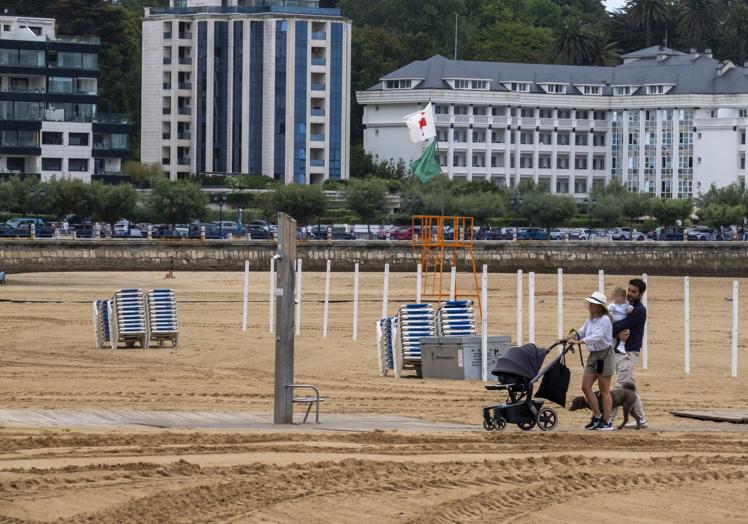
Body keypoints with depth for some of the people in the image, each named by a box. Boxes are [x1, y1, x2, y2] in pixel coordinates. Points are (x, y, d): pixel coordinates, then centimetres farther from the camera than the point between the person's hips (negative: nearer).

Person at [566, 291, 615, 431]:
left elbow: (597, 336, -26)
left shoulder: (605, 320, -14)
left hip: (604, 355, -8)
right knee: (585, 387, 4)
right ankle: (597, 417, 15)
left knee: (604, 390, -2)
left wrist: (579, 341, -35)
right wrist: (572, 337, -15)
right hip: (593, 355, 8)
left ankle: (606, 421, 5)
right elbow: (581, 333, 6)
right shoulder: (590, 320, 10)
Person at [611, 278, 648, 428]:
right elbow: (615, 324, 4)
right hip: (619, 352, 9)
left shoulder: (639, 310, -11)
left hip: (629, 353, -9)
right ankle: (641, 420, 19)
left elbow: (623, 325, -21)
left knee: (620, 387, -11)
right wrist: (619, 332, -17)